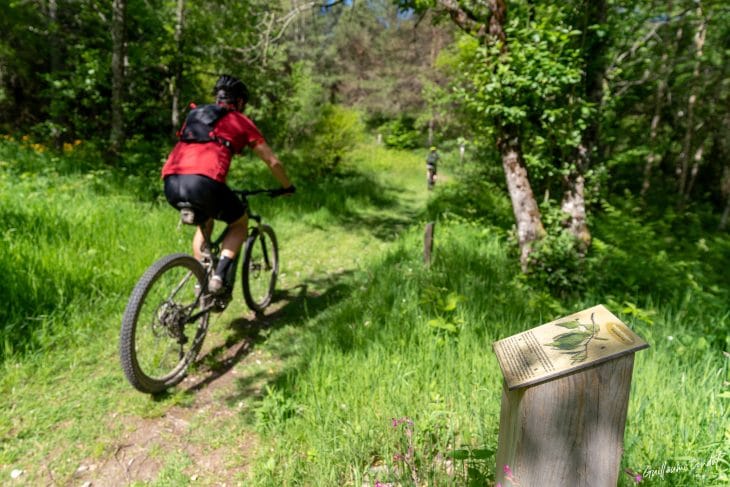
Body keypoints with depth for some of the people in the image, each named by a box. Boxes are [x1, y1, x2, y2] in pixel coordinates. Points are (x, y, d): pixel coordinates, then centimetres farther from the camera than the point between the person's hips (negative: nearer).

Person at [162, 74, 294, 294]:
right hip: (203, 183, -6)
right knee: (240, 223, 20)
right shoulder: (240, 121, 17)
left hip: (171, 183, 6)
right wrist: (287, 186, 37)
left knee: (205, 222, 33)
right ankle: (219, 276, 3)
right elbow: (273, 162, 19)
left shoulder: (195, 114, 32)